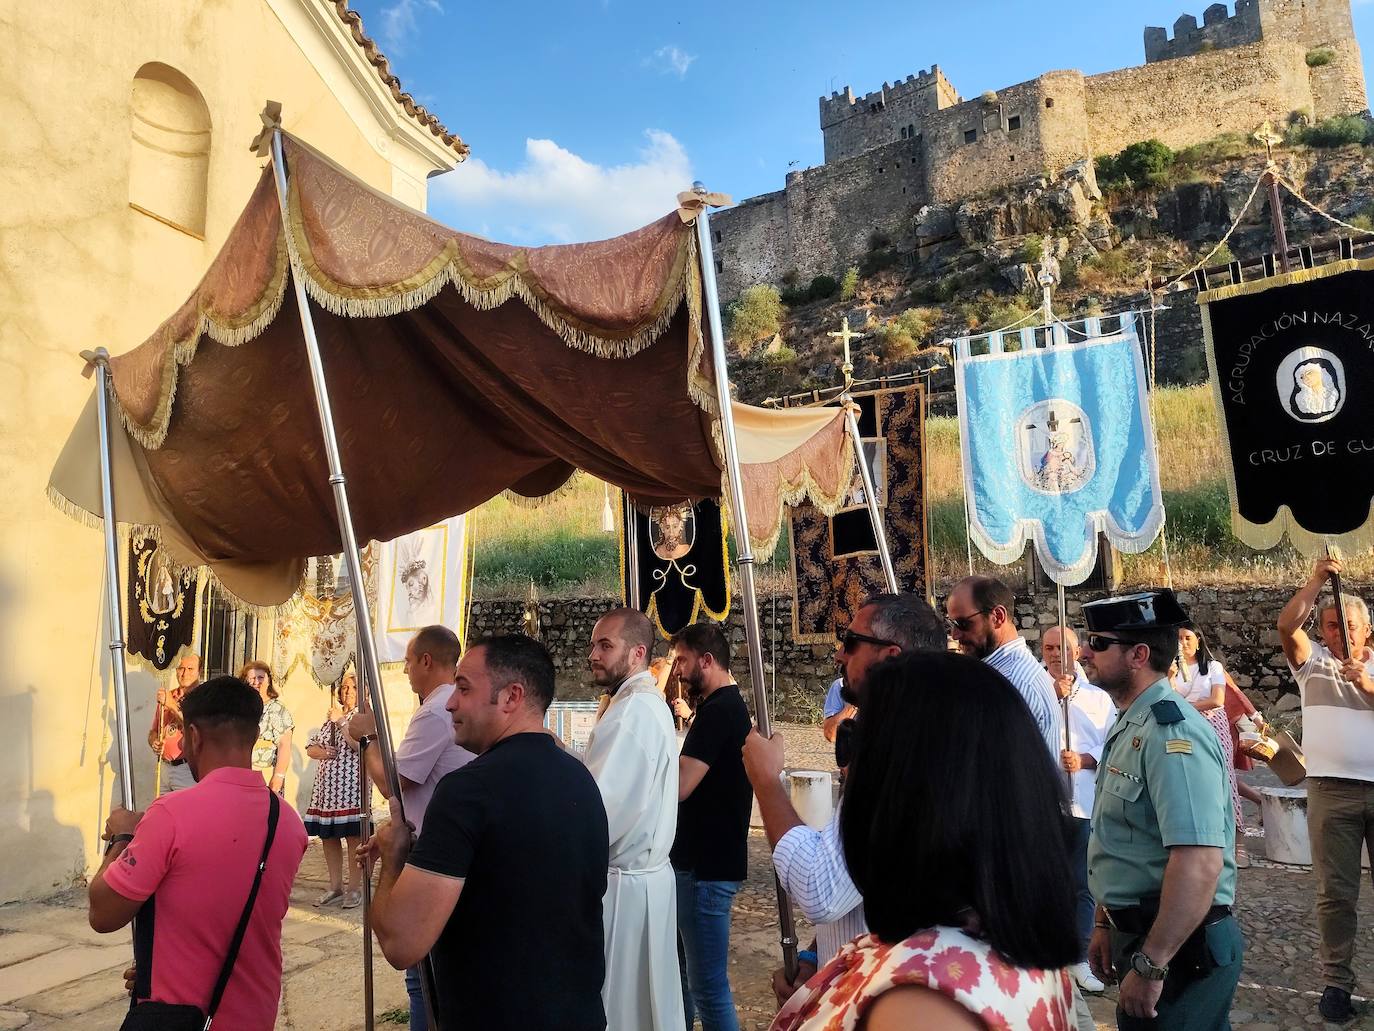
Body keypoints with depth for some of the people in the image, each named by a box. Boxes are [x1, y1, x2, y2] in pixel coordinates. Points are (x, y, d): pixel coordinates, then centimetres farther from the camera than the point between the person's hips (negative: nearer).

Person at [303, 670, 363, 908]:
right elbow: (310, 747, 20)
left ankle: (355, 888, 5)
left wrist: (341, 721, -12)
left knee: (352, 835, -5)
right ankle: (335, 887, 21)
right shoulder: (330, 716, 19)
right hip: (326, 782, 6)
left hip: (351, 783, -6)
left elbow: (360, 745, -17)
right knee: (327, 836, 9)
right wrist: (321, 752, -1)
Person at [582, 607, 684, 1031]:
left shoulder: (632, 711, -20)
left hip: (622, 883, -9)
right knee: (648, 996, 19)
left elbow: (596, 809, -25)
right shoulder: (651, 703, 12)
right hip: (648, 873, 9)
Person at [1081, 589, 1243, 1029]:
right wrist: (1105, 924, 16)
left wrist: (1149, 965, -28)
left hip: (1177, 947, -9)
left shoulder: (1171, 733, -23)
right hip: (1136, 931, 9)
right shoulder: (1128, 727, 10)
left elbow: (1200, 863, -32)